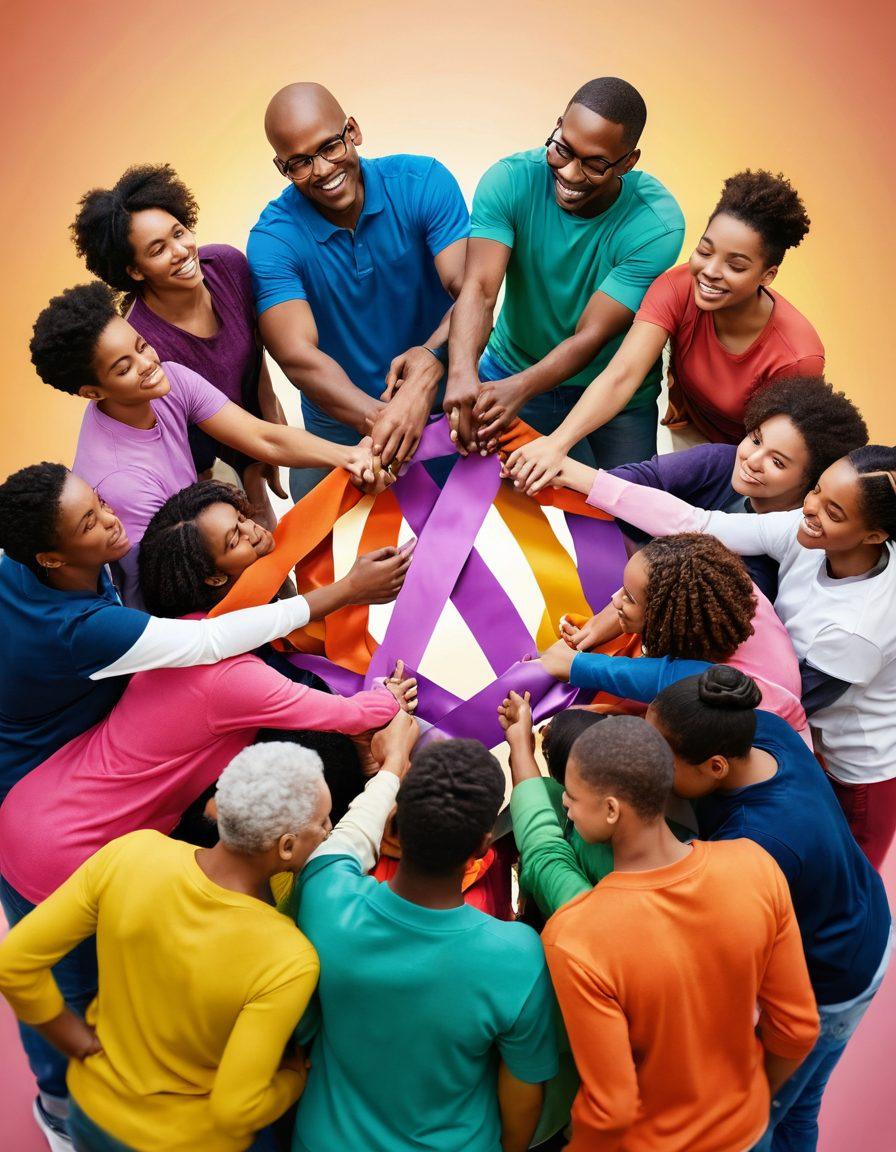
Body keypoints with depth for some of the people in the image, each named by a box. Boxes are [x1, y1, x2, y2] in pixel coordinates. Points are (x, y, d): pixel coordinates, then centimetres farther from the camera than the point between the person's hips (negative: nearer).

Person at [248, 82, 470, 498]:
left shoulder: (424, 182, -13)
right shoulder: (272, 239, -16)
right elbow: (296, 355, -28)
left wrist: (431, 358, -45)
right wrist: (378, 419, -45)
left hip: (440, 400, 0)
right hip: (341, 425, 0)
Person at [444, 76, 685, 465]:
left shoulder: (657, 224, -25)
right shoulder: (509, 181, -20)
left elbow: (591, 336, -28)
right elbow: (479, 289, -32)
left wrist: (518, 389, -46)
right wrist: (462, 372, -52)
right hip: (510, 371, 1)